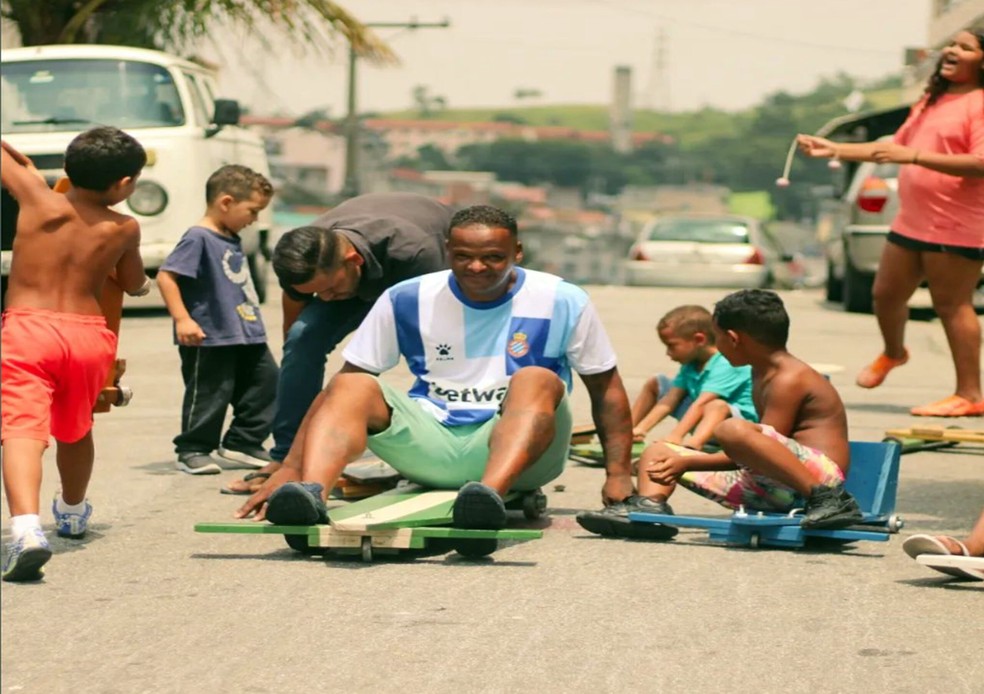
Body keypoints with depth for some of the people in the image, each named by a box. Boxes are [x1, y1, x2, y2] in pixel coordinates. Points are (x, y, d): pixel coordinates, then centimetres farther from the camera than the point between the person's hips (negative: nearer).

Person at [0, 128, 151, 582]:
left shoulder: (39, 199, 1)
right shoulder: (124, 229, 6)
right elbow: (134, 286, 23)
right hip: (88, 334, 3)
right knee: (75, 430, 27)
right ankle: (72, 513, 53)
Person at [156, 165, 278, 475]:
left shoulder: (232, 241, 14)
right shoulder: (198, 239, -15)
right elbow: (166, 276, -21)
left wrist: (252, 320, 25)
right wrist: (182, 319, -25)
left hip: (247, 335, 9)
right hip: (210, 339, -9)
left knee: (265, 380, 10)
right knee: (210, 394, -4)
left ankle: (243, 443, 20)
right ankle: (192, 450, 9)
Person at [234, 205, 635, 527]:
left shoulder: (563, 303, -1)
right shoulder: (407, 301, 2)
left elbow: (606, 389, 6)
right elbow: (344, 380, 0)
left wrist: (618, 473, -6)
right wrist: (288, 469, -10)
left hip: (512, 446, -2)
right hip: (430, 446, 2)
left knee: (537, 381, -31)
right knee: (353, 389, -22)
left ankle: (491, 494, -59)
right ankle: (310, 492, -51)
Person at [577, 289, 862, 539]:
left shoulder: (790, 380, -10)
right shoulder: (762, 374, 20)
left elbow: (761, 452, -15)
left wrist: (688, 461, -10)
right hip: (773, 488, 10)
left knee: (732, 430, -39)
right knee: (657, 453, 13)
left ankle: (828, 499, -30)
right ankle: (649, 506, -20)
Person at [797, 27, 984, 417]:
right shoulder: (932, 101, 19)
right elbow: (895, 147, 25)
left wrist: (914, 156, -28)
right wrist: (834, 150, 19)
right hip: (911, 222, 9)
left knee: (952, 304, -8)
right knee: (887, 293, 18)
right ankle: (893, 353, 46)